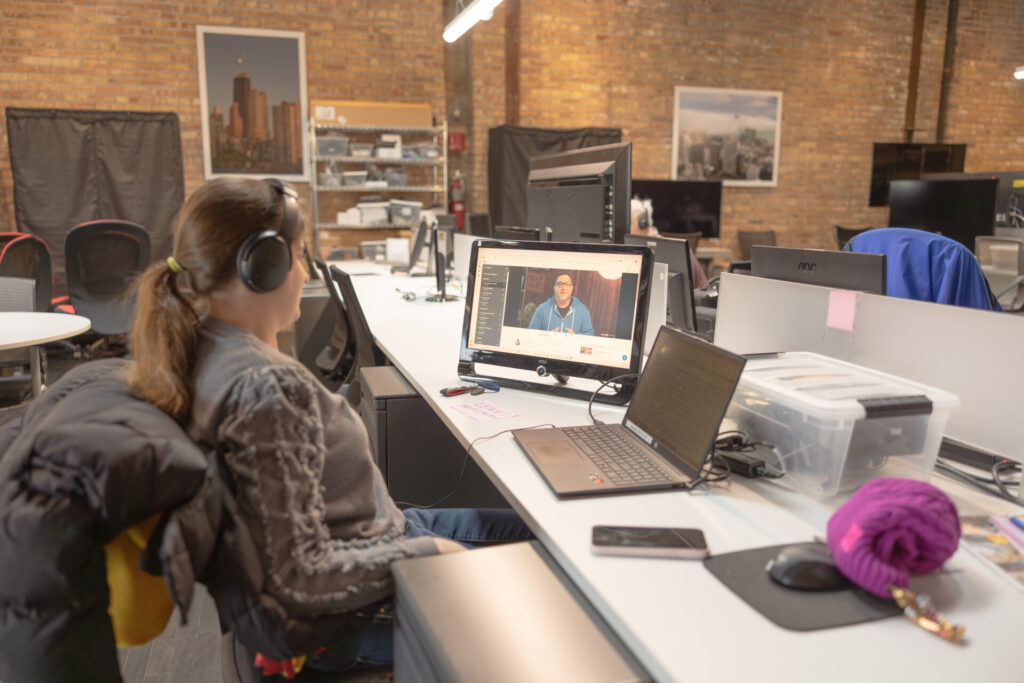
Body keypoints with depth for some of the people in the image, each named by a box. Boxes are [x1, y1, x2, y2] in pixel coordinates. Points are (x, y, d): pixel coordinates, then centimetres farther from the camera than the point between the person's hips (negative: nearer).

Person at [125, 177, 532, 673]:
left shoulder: (202, 347, -5)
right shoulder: (270, 389, -34)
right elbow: (299, 577, -32)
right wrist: (424, 553, -20)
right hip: (357, 609, -9)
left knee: (529, 530, 20)